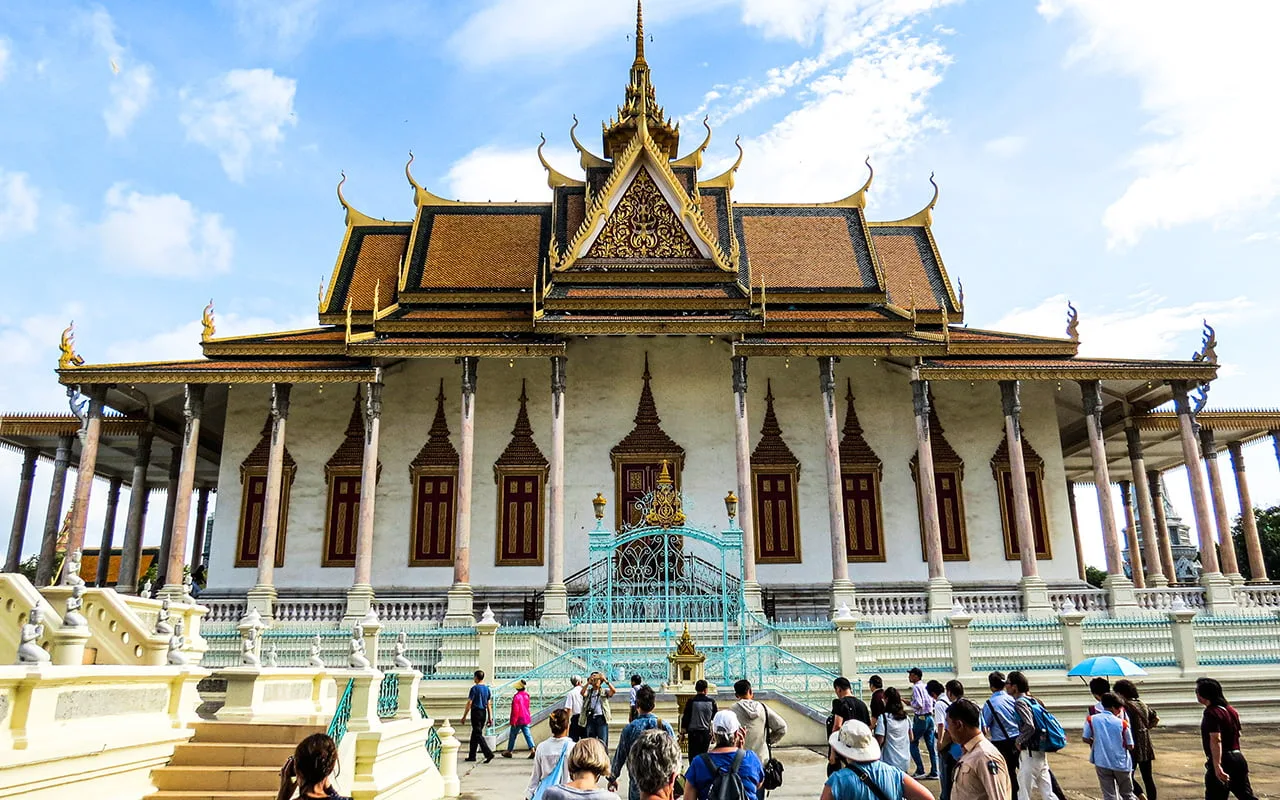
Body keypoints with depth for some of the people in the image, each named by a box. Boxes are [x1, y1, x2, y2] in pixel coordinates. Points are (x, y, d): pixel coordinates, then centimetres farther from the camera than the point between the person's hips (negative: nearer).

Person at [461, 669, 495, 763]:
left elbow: (469, 703, -11)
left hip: (476, 712, -7)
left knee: (478, 734, -8)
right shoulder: (487, 689, 9)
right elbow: (489, 704, 9)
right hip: (484, 713, 7)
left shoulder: (474, 688, -11)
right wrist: (490, 717, 11)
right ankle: (472, 756, 21)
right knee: (474, 734, 17)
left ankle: (489, 754, -20)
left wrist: (464, 716, -6)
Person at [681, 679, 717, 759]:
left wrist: (682, 732, 3)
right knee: (704, 754, 15)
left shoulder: (691, 701, -9)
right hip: (707, 732, 2)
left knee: (693, 755, 4)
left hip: (694, 732, -2)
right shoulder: (711, 701, -4)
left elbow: (685, 718, -5)